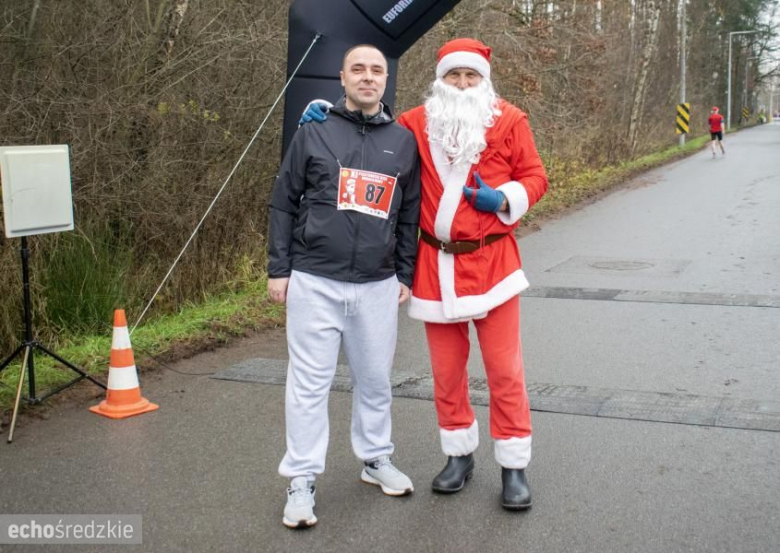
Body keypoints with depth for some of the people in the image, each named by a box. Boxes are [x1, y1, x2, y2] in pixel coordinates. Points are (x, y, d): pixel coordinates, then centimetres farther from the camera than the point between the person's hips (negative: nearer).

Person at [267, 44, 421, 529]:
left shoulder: (404, 140, 8)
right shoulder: (314, 133, 2)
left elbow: (409, 215, 12)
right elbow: (284, 203, 3)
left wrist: (405, 276, 9)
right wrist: (279, 269, -1)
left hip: (378, 286, 2)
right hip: (314, 283, -2)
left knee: (376, 379, 12)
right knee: (309, 384, 1)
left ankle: (377, 459, 31)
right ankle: (302, 481, 11)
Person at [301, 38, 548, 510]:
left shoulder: (509, 121, 0)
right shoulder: (417, 124, 6)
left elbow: (536, 177, 3)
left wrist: (504, 198, -15)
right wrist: (328, 117, 4)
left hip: (492, 261, -2)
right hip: (436, 264, 3)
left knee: (505, 369, 1)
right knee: (446, 369, 10)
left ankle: (515, 466, 13)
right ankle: (460, 454, 28)